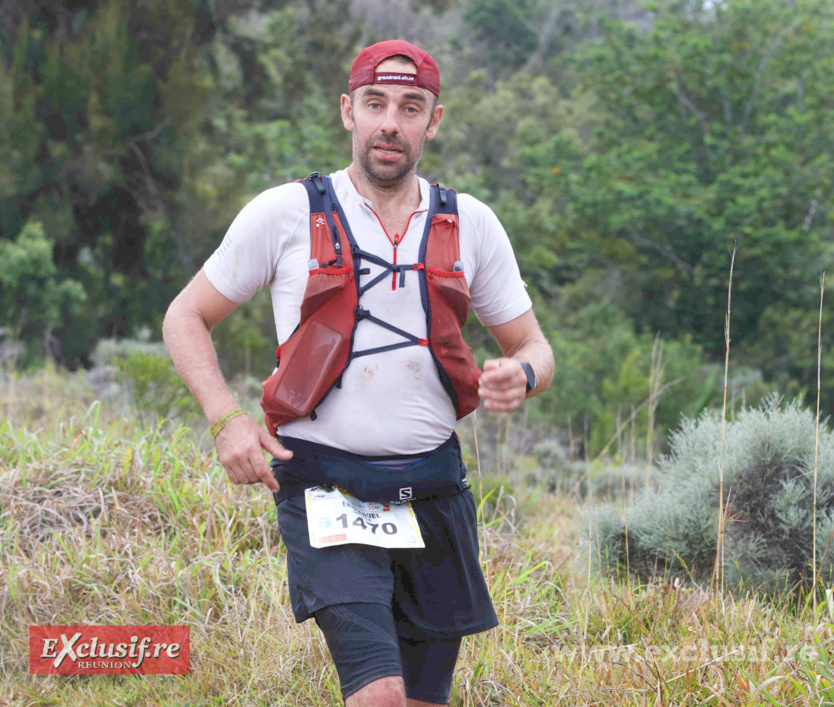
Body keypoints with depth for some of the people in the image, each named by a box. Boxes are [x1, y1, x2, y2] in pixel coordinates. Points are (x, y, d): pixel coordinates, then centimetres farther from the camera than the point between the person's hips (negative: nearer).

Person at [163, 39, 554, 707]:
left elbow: (535, 346, 16)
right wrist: (227, 419, -9)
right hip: (325, 486, -4)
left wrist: (521, 375, -10)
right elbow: (186, 318, 8)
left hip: (434, 489, 4)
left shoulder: (471, 224, 8)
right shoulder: (285, 213, 0)